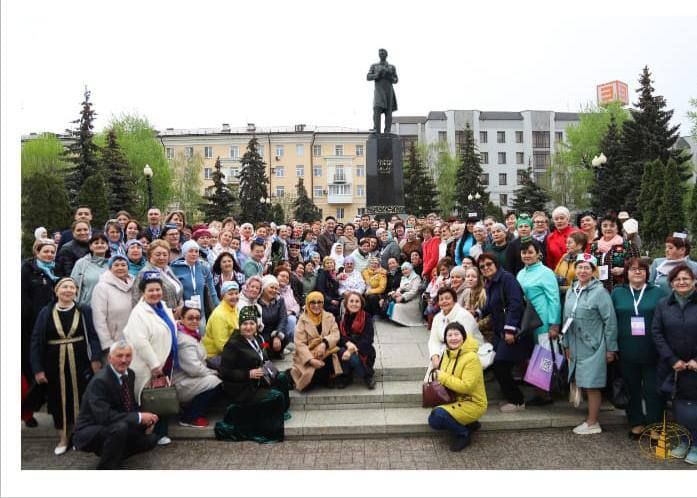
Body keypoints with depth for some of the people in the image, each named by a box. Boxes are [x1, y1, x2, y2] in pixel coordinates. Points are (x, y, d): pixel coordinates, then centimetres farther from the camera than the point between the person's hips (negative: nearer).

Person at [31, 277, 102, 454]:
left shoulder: (84, 311, -3)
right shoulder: (46, 312, -2)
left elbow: (93, 336, -5)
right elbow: (36, 341, -3)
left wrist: (95, 359, -15)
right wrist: (37, 368, -7)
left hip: (80, 363, -1)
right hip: (55, 364, 1)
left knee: (80, 397, 7)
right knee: (59, 400, 10)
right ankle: (63, 438, 27)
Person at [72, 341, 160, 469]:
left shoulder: (130, 374, -1)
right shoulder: (99, 381, -25)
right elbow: (104, 416, -34)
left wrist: (145, 420, -9)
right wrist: (139, 417, -30)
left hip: (117, 429, 8)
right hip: (88, 433, -8)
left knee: (151, 439, -3)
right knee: (120, 427, -35)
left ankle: (110, 455, 14)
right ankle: (106, 467, -15)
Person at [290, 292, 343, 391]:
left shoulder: (329, 317, 9)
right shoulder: (303, 319, 1)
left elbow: (335, 335, -4)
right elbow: (299, 343, -9)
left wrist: (324, 344, -24)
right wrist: (311, 359, -23)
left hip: (326, 354, 3)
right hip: (308, 356, -2)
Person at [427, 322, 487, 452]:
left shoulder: (471, 358, -22)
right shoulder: (448, 353, 3)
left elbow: (466, 386, -28)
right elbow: (445, 375, 19)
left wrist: (443, 377, -22)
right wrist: (438, 376, -4)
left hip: (472, 403, -8)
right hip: (455, 400, 8)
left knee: (439, 415, -26)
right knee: (433, 421, -7)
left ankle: (464, 434, 0)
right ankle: (467, 424, 9)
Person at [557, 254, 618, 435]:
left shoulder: (599, 292, -11)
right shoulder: (571, 291, 8)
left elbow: (610, 321, -11)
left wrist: (611, 348, -10)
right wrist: (567, 345, 14)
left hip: (593, 347, -6)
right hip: (576, 347, 6)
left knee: (592, 385, 1)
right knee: (583, 384, 10)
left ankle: (592, 423, 14)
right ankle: (591, 418, 24)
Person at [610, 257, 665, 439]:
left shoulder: (657, 293, 2)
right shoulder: (617, 293, 6)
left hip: (652, 352, -1)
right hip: (628, 352, 2)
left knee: (652, 390, 4)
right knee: (632, 389, 12)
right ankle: (636, 422, 26)